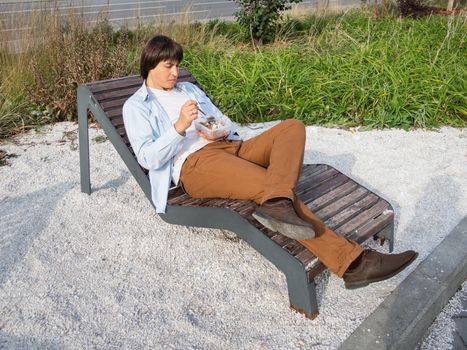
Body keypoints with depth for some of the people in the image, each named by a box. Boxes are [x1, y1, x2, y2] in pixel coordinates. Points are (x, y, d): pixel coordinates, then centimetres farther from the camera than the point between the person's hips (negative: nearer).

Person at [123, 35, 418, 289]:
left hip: (228, 147, 7)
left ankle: (276, 204, -46)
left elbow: (227, 124, 27)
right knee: (274, 186, -30)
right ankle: (351, 261, -37)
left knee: (292, 127, -19)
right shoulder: (136, 106, 11)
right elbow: (147, 158, -3)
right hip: (194, 164, -7)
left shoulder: (190, 89, 29)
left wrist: (224, 131, 1)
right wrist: (179, 127, -18)